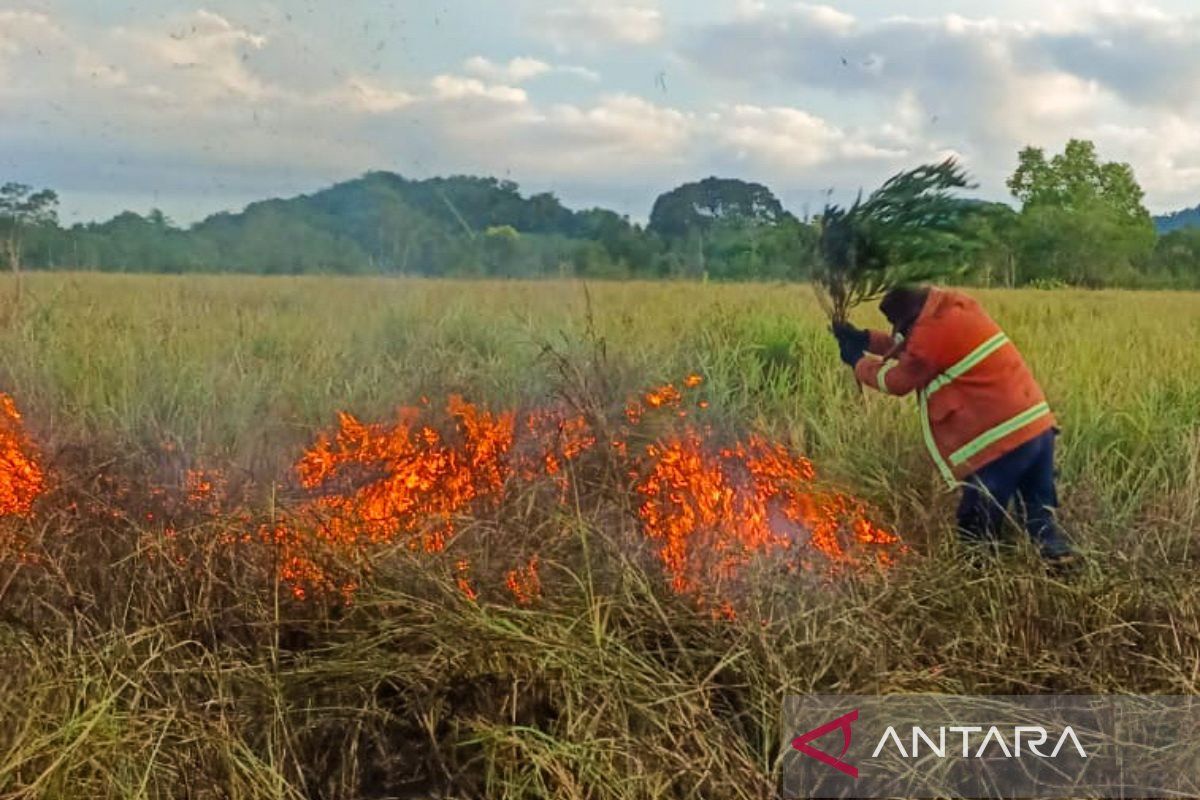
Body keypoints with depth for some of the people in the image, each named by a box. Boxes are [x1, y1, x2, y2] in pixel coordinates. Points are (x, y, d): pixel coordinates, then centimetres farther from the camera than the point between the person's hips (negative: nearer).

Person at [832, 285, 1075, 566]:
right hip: (1038, 426, 9)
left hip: (1003, 442, -9)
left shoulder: (932, 334, -14)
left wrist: (858, 362, 21)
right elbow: (910, 347, 31)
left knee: (977, 534, 6)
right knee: (1040, 515, 14)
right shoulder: (956, 307, 13)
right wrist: (866, 339, 26)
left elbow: (897, 381, 4)